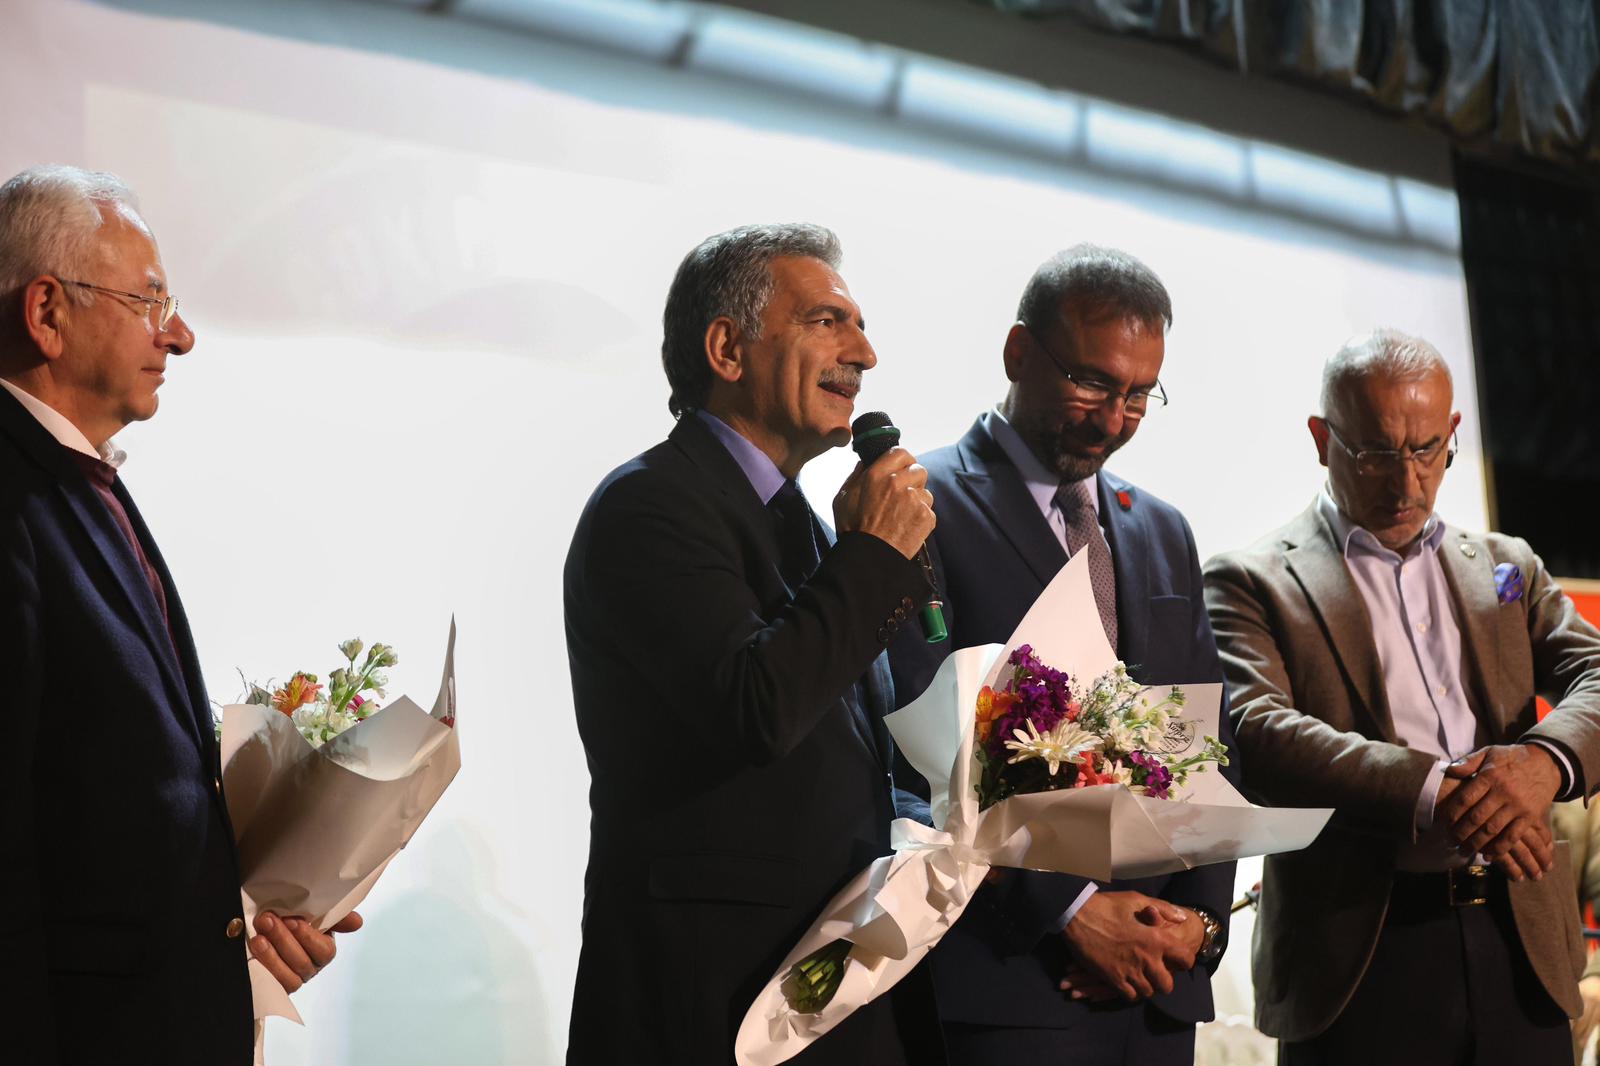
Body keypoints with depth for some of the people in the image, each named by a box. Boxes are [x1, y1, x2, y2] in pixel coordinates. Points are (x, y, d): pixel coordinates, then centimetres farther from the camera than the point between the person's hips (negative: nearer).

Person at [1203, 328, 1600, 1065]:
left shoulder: (1507, 566, 16)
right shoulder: (1251, 582, 1)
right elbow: (1253, 733, -14)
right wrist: (1433, 793, -25)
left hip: (1521, 947, 4)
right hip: (1360, 960, -4)